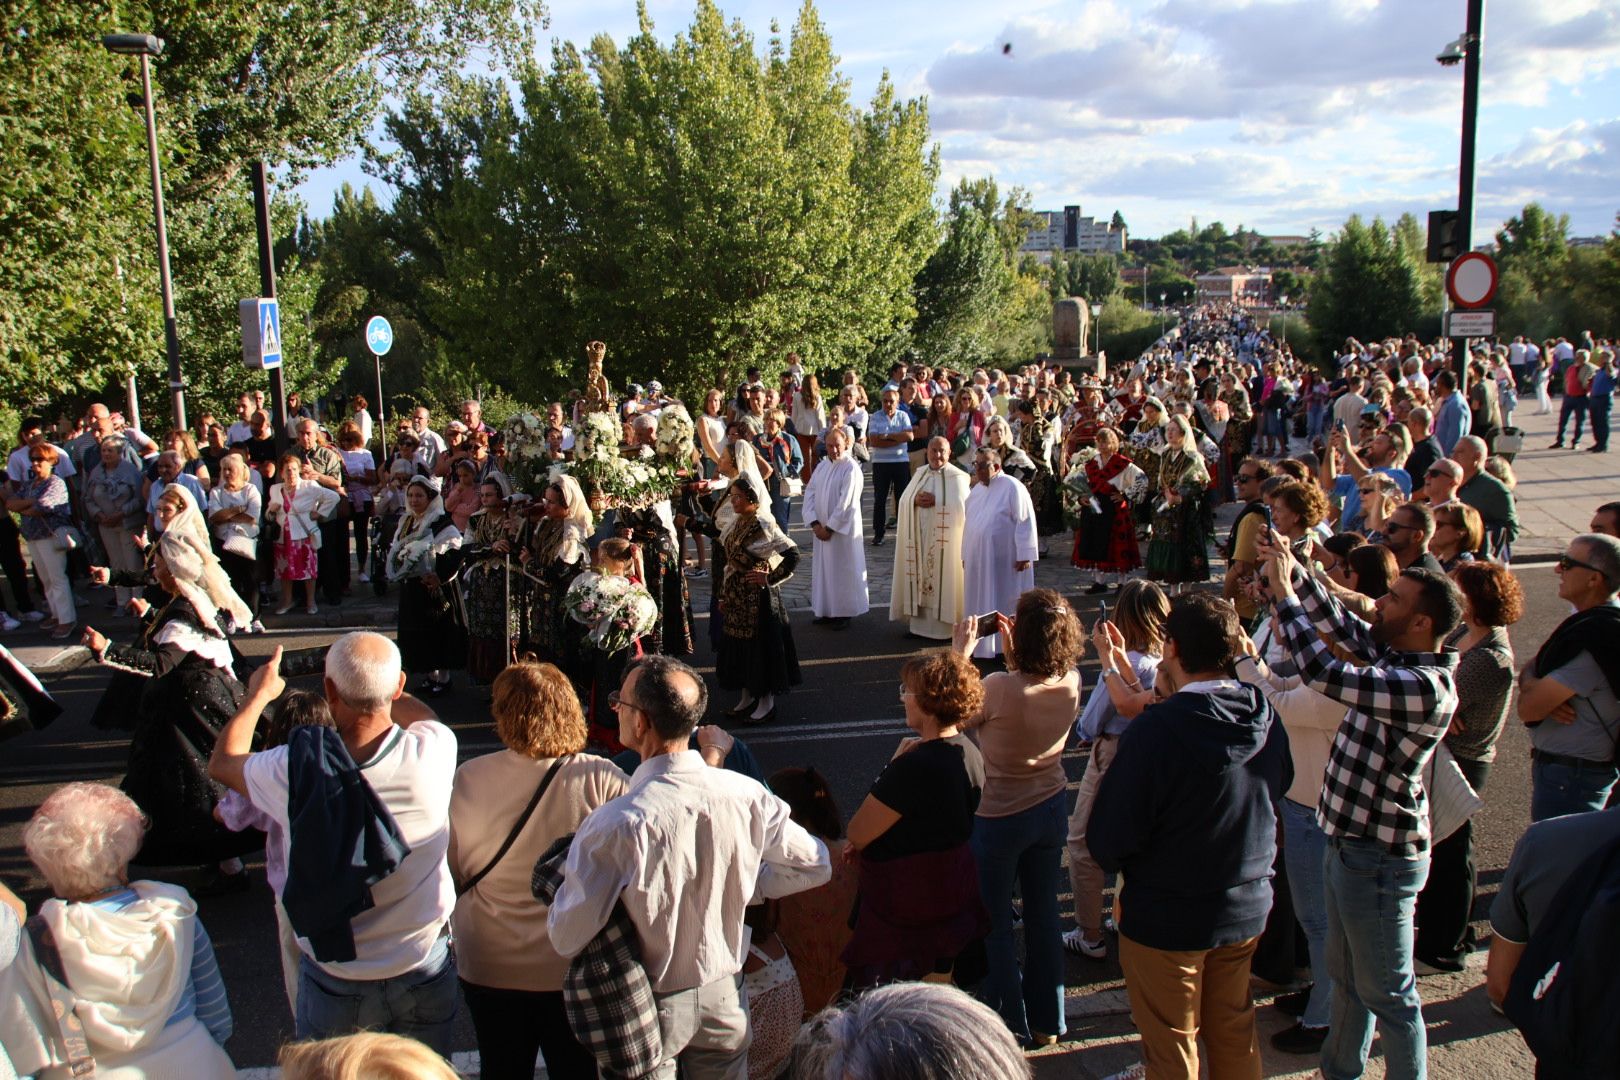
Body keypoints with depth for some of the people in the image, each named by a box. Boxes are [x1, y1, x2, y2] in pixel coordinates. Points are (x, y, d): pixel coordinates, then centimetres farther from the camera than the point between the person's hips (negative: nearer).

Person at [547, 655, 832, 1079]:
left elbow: (567, 940, -19)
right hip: (722, 998, 3)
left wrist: (564, 883, -1)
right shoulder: (747, 796, -17)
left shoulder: (613, 826, -29)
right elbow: (815, 865, -3)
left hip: (647, 1011, -3)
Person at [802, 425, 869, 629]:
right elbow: (809, 493, 4)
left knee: (843, 570, 1)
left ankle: (844, 613, 12)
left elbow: (846, 503, -17)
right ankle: (827, 611, 23)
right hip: (822, 529, 6)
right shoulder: (822, 466, 7)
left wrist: (829, 527, -13)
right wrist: (815, 524, -8)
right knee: (824, 568, 12)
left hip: (843, 530, -6)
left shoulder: (851, 469, -13)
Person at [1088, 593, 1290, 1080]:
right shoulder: (1265, 718, -10)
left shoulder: (1155, 731, -29)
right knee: (1235, 1032, 24)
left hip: (1167, 920, -5)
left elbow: (1107, 843, -23)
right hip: (1248, 910, 6)